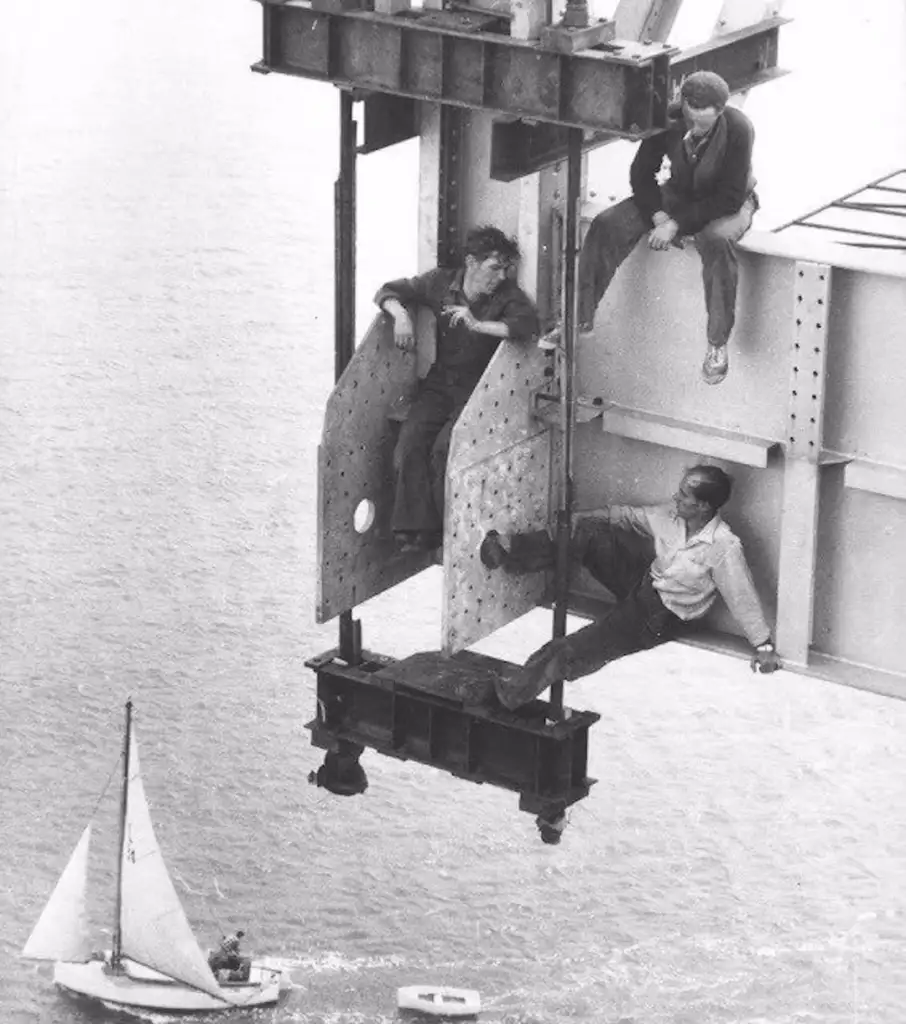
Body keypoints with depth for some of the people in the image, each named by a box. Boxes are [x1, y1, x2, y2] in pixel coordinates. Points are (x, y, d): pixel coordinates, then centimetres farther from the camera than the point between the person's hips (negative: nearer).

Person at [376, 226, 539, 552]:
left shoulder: (508, 296, -4)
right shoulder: (441, 283, 5)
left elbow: (527, 326, -24)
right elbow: (389, 292, 10)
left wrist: (477, 325, -30)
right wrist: (401, 315, -12)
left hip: (478, 391, -3)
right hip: (439, 386, 3)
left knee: (444, 449, -26)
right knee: (410, 442, -22)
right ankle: (416, 530, -20)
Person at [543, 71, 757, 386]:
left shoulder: (737, 130, -30)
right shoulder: (668, 121, -20)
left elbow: (731, 197, -26)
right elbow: (642, 173, -5)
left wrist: (677, 223, -28)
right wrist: (658, 215, -20)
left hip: (728, 204, -4)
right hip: (679, 194, 4)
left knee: (716, 240, -40)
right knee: (607, 225, -16)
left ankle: (717, 344, -29)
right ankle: (580, 318, -7)